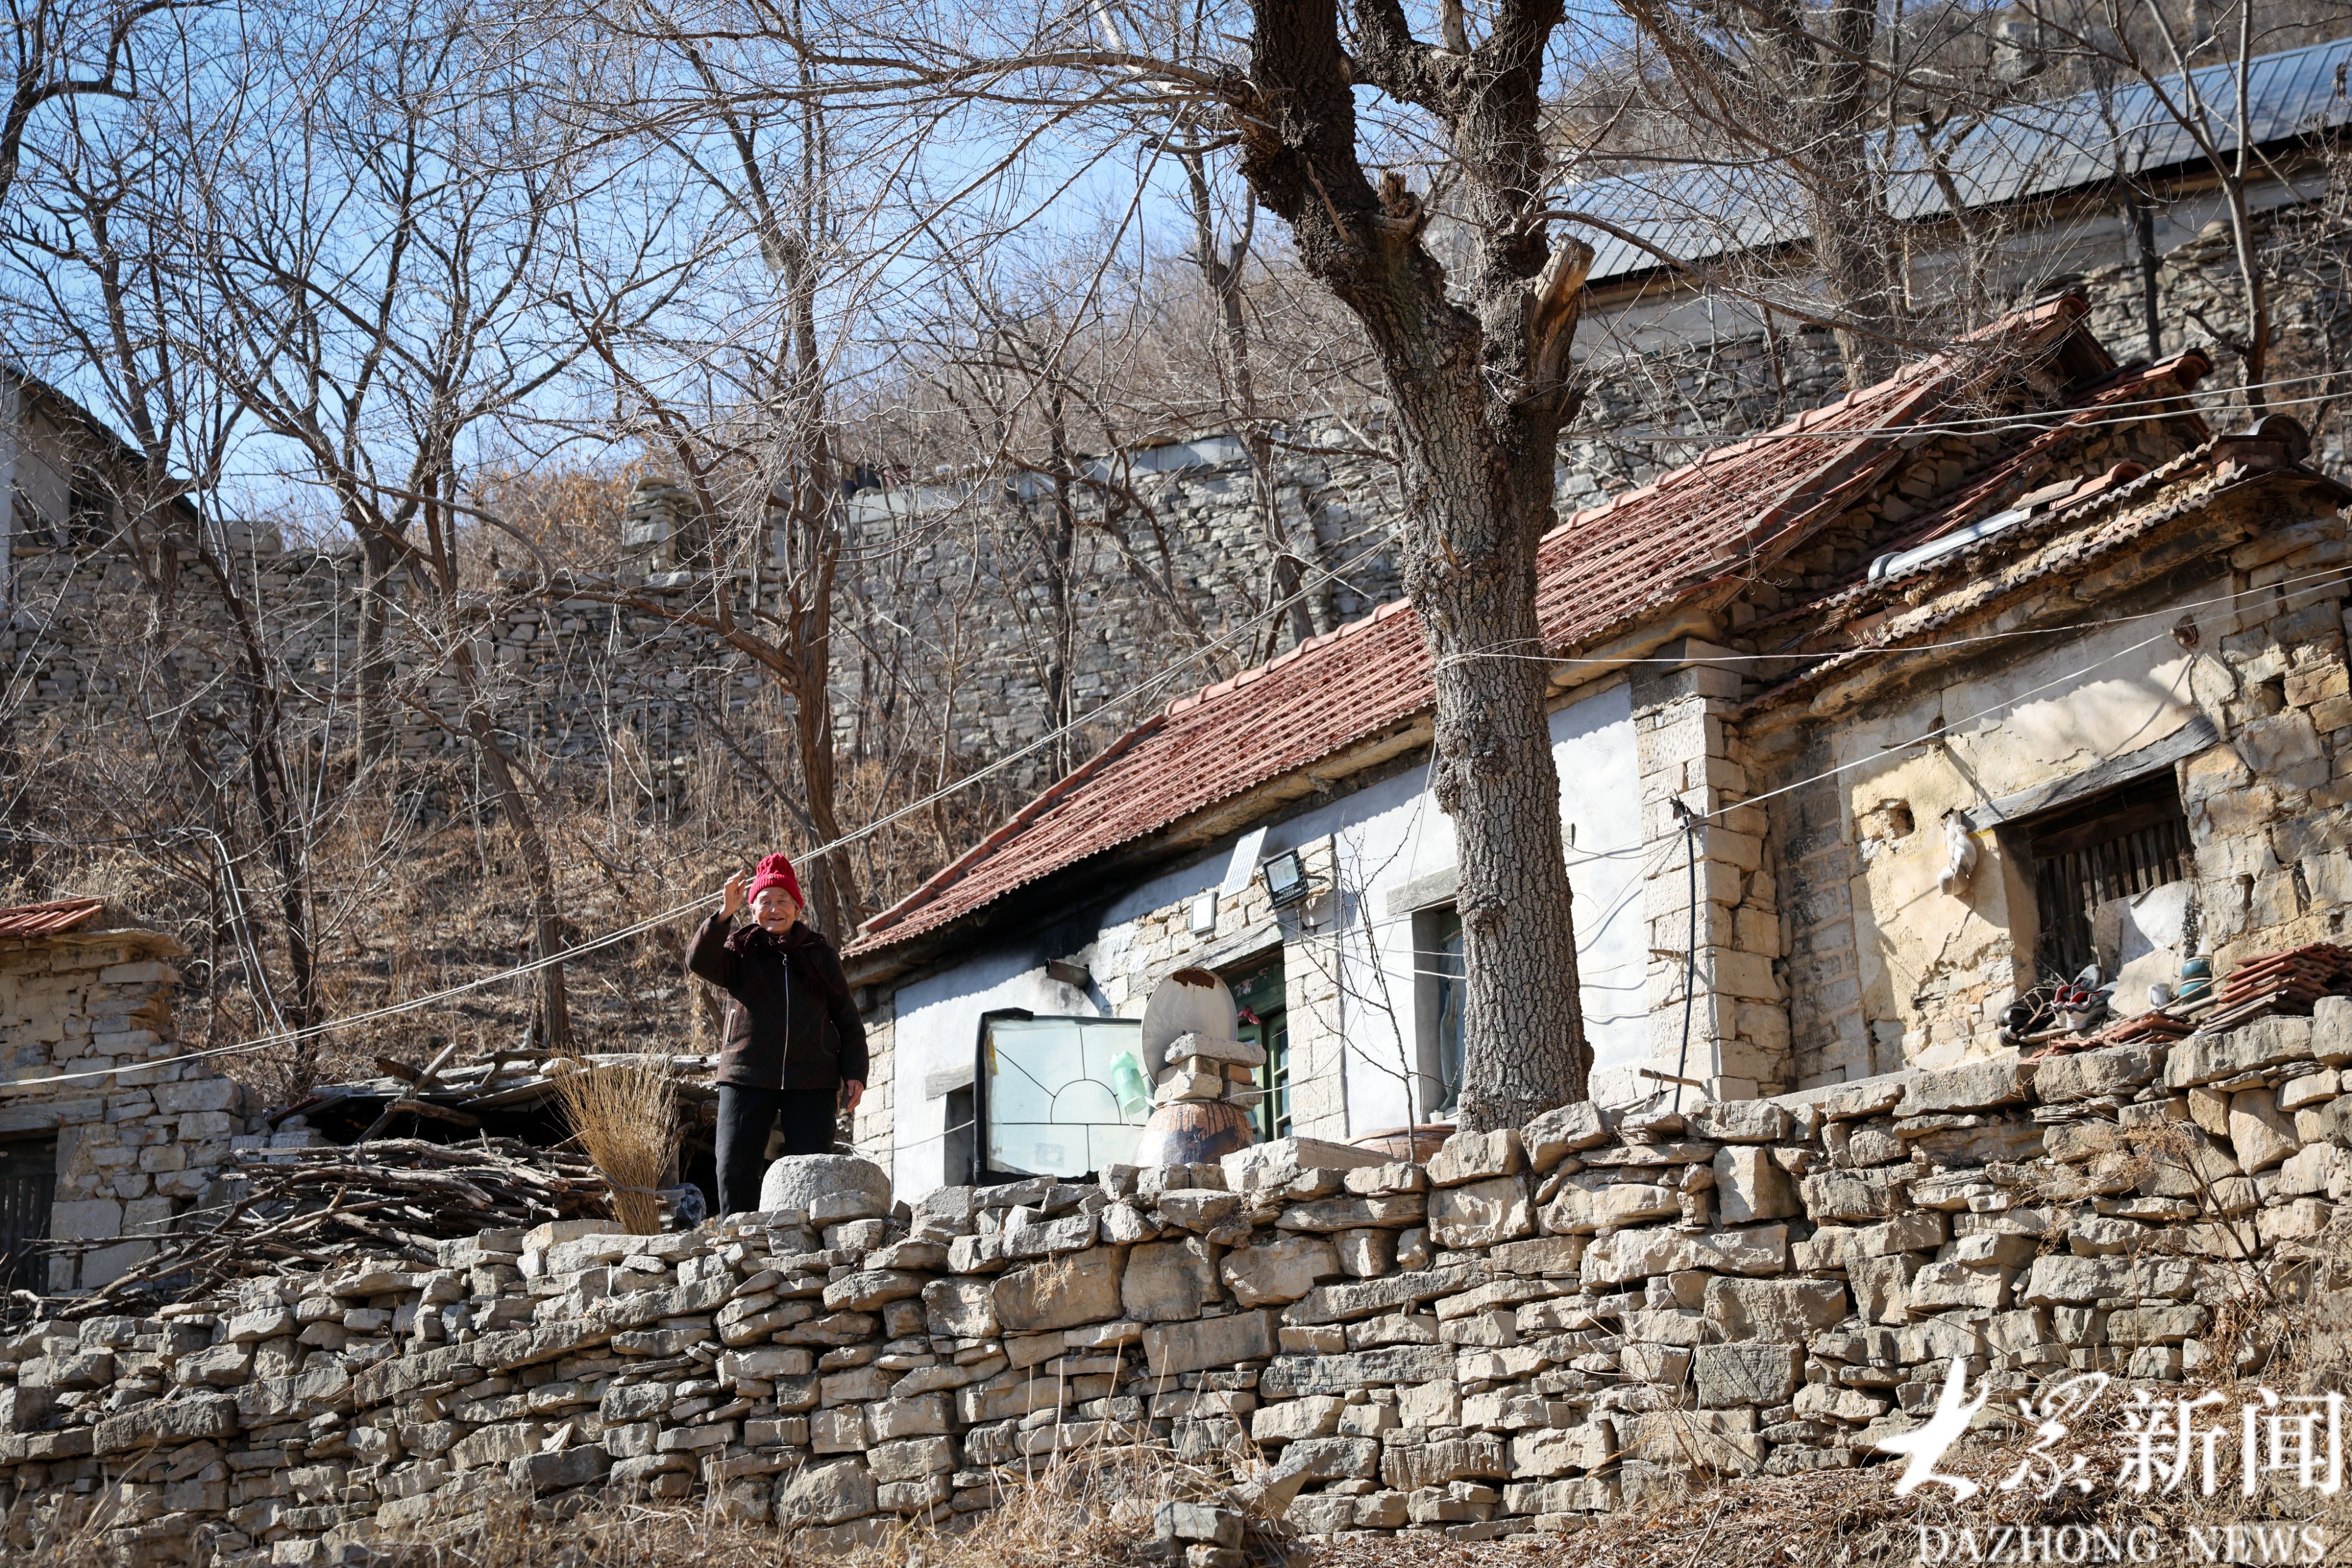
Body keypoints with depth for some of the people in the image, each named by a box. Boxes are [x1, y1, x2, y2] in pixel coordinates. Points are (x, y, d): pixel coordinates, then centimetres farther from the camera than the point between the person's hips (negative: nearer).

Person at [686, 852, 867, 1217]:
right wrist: (725, 913, -24)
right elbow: (699, 961, -13)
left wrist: (854, 1073, 4)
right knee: (735, 1169, -6)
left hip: (812, 1080, 1)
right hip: (747, 1077, 0)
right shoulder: (739, 953, 8)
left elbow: (848, 1019, 14)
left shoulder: (820, 954, 12)